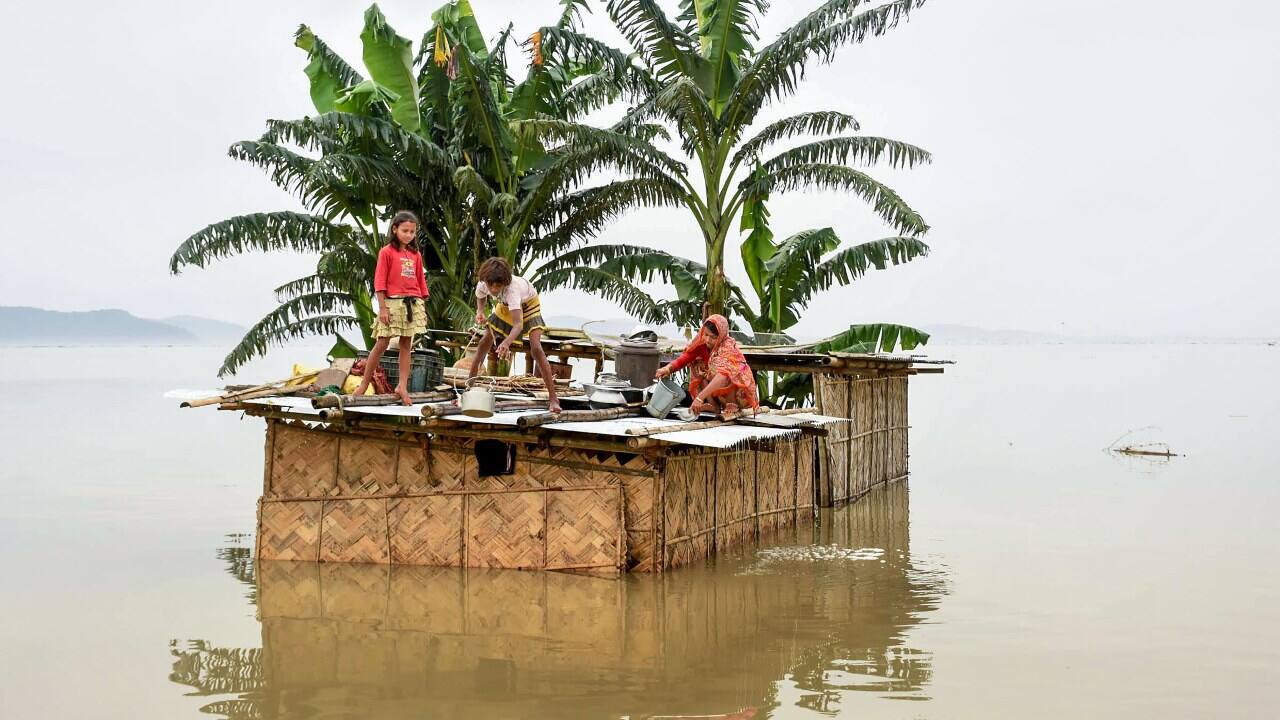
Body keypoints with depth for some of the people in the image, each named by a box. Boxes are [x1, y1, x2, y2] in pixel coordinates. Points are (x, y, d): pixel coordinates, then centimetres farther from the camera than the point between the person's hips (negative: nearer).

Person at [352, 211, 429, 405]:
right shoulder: (387, 252, -3)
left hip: (414, 303, 5)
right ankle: (364, 384, 7)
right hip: (393, 302, -4)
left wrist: (423, 307, 11)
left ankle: (402, 386, 5)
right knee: (382, 344, -2)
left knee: (406, 345, 4)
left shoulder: (415, 254, 12)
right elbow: (380, 281, -6)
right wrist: (382, 308, -11)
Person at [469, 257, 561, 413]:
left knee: (536, 347, -21)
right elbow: (481, 298, 0)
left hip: (528, 303, -5)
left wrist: (507, 342, -75)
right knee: (485, 342, -1)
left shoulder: (512, 289, -46)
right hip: (505, 305, 5)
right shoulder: (482, 286, -29)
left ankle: (553, 398, -20)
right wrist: (480, 312, -23)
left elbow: (518, 324, -57)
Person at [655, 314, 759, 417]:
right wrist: (668, 368, -37)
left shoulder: (729, 346, -27)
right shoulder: (702, 344, -9)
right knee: (698, 367, -9)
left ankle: (732, 407, -14)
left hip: (740, 393, -7)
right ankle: (714, 405, -10)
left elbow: (723, 375, -42)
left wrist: (700, 397, -51)